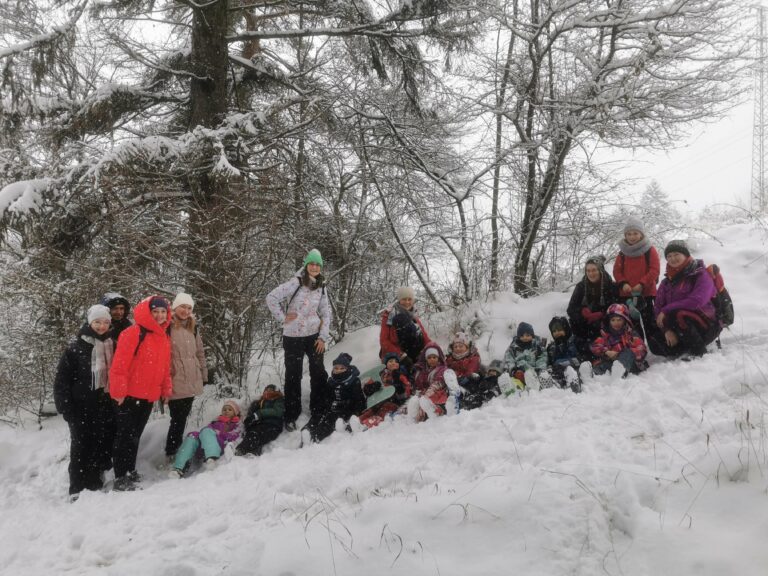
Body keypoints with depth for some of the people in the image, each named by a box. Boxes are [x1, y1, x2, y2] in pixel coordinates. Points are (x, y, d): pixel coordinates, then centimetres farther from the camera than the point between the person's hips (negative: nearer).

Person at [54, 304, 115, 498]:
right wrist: (65, 406, -9)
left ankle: (94, 482, 18)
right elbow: (62, 379, -4)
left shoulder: (112, 345, 9)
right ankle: (78, 489, 8)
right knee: (81, 447, 1)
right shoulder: (76, 347, -4)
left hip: (106, 406, 4)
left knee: (103, 444, 5)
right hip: (83, 408, -3)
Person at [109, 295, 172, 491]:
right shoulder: (134, 333, -14)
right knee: (125, 436, -2)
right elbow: (120, 363, -18)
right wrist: (119, 391, -19)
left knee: (135, 436, 17)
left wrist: (166, 389, 16)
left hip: (149, 396, 7)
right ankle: (120, 477, 4)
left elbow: (165, 366, 19)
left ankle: (130, 470, 28)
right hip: (130, 395, -7)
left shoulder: (164, 338, 12)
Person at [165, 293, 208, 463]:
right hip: (174, 382, -6)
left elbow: (200, 353, 20)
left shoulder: (193, 328, 14)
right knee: (177, 419, -5)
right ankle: (171, 454, 4)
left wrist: (203, 374, 19)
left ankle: (178, 451, 22)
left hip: (192, 382, 6)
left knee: (182, 419, 13)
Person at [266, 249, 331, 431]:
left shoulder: (321, 288, 5)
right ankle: (291, 416, 15)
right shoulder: (296, 283, -11)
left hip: (314, 336, 4)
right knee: (293, 375, 5)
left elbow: (326, 314, 9)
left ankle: (319, 409, 24)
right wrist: (282, 318, -12)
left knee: (319, 373, 8)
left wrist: (323, 337, 2)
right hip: (293, 337, -4)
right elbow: (271, 298, -14)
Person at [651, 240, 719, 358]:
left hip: (707, 327, -5)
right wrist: (667, 330, -19)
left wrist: (666, 310, -20)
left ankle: (699, 353, -17)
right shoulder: (667, 281, 10)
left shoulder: (701, 275, -7)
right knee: (656, 346, -21)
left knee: (676, 315, -34)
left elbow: (696, 301, -25)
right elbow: (658, 307, -2)